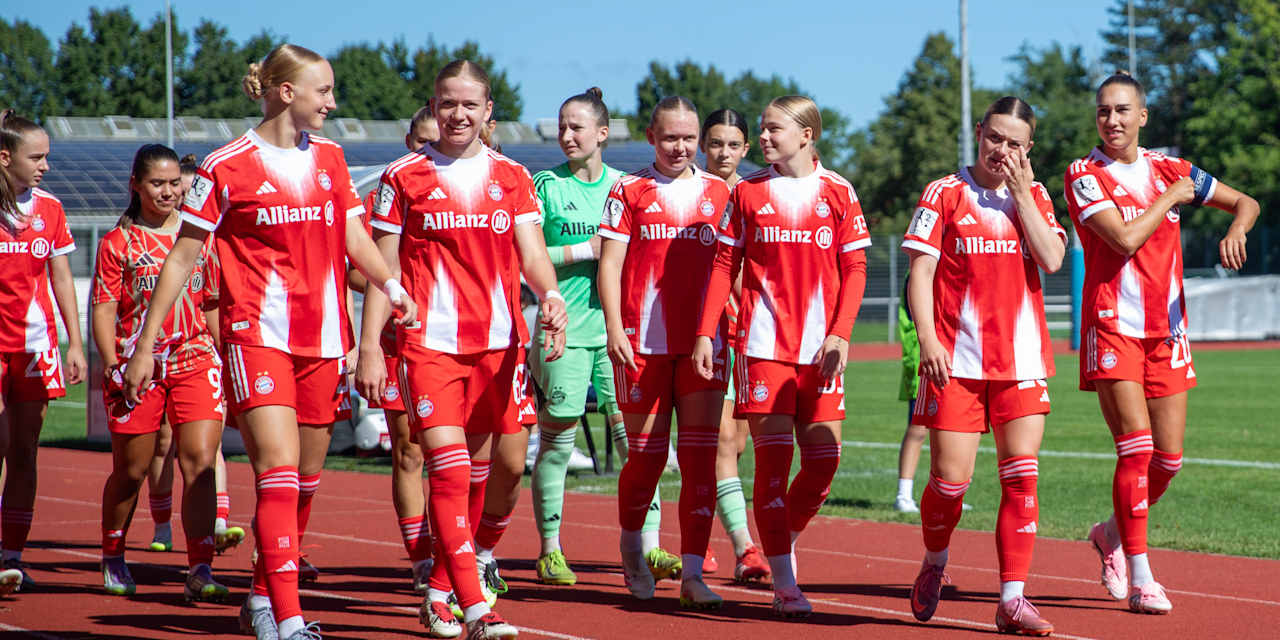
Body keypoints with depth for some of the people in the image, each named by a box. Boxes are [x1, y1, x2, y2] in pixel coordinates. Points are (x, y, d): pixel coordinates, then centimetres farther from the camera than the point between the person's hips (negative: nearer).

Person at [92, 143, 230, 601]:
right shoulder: (118, 242, 2)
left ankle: (199, 572, -14)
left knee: (201, 462, -13)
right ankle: (113, 560, 30)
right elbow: (103, 309, -2)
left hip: (195, 362, 2)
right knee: (130, 471, 8)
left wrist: (225, 355, 15)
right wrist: (112, 364, -13)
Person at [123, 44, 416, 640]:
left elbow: (355, 239, 16)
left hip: (323, 339, 6)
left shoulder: (329, 157, 13)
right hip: (257, 336, -6)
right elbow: (182, 257, 1)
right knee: (279, 470, -17)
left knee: (306, 477, 9)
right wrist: (145, 344, 0)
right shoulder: (226, 166, -3)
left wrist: (392, 286, -4)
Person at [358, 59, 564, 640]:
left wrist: (550, 294, -21)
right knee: (448, 469, -14)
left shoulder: (512, 177, 10)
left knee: (475, 472, 10)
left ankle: (440, 592, 25)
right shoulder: (403, 177, 3)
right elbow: (382, 269, 3)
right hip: (428, 341, -3)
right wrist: (369, 348, -3)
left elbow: (531, 253, 1)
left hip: (496, 341, 3)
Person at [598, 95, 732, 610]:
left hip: (704, 341, 2)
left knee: (700, 455, -4)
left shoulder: (719, 193, 11)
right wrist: (614, 327, -10)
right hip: (643, 340, -2)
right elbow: (609, 263, 0)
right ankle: (631, 544, 28)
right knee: (647, 452, 2)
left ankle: (692, 572, -4)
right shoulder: (629, 191, 5)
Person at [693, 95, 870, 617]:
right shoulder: (748, 192, 6)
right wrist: (705, 332, -1)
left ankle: (784, 539, 26)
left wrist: (840, 334, -6)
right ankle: (784, 584, -6)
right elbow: (725, 265, 7)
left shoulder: (837, 192, 5)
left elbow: (854, 269, 4)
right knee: (774, 457, -8)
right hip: (763, 343, -1)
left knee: (823, 458, -1)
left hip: (820, 348, 1)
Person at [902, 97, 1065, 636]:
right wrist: (927, 339, -13)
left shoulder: (1035, 196, 10)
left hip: (1022, 359, 2)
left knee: (1021, 479, -5)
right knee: (949, 479, -5)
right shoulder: (944, 194, 3)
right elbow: (920, 271, -1)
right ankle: (934, 563, 25)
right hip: (956, 361, -2)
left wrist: (1021, 191, -5)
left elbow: (1051, 259, -5)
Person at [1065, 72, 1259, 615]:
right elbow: (1125, 239, -17)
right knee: (1136, 448, -14)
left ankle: (1113, 534, 29)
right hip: (1114, 326, -5)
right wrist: (1169, 199, -7)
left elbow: (1246, 202, 17)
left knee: (1168, 457, 4)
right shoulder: (1084, 175, -4)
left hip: (1167, 328, 5)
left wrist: (1236, 230, -4)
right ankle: (1139, 578, -8)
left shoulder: (1170, 170, 9)